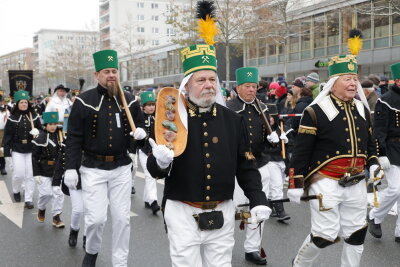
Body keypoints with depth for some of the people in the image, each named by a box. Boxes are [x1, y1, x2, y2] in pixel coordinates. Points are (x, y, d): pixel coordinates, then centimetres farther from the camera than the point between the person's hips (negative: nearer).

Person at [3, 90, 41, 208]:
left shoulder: (34, 116, 2)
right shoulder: (12, 118, -3)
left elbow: (40, 131, 8)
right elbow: (8, 135, -3)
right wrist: (7, 151, -5)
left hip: (31, 150, 2)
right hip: (17, 150, -2)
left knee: (30, 175, 2)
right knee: (19, 173, -3)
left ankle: (28, 199, 10)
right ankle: (16, 191, 28)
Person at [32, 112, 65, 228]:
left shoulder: (60, 136, 4)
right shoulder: (40, 138, -10)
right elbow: (34, 157, -9)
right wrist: (36, 174, -13)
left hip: (57, 170, 4)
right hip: (44, 171, -4)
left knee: (58, 192, -1)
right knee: (46, 193, -4)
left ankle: (56, 217, 10)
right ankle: (41, 208, 27)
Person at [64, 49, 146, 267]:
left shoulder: (130, 101, 4)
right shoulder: (83, 101, -4)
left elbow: (139, 126, 16)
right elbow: (74, 137, -3)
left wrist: (140, 132, -9)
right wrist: (70, 168, -7)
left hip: (121, 168, 3)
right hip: (93, 169, -2)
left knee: (122, 218, 6)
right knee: (96, 218, -3)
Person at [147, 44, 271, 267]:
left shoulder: (234, 120, 3)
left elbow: (246, 167, 8)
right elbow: (155, 170, -2)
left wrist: (258, 201, -2)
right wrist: (160, 162, -24)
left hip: (222, 213, 3)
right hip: (183, 213, -2)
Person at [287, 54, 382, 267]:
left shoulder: (362, 109, 10)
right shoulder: (315, 112, -10)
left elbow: (369, 143, 22)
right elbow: (301, 151, -10)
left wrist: (374, 164, 4)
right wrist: (295, 184, -11)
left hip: (357, 183, 6)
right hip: (326, 183, -6)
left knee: (356, 234, 11)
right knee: (326, 235, -3)